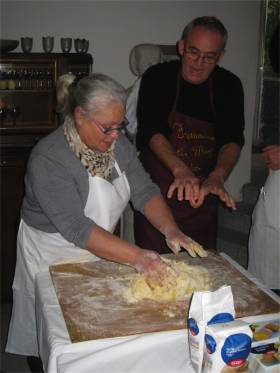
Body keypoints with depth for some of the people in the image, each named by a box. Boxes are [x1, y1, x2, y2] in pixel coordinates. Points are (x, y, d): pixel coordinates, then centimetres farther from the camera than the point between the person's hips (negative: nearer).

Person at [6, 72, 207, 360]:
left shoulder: (118, 144, -7)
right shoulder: (48, 159, -28)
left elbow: (145, 192, -8)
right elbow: (76, 228, -34)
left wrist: (171, 230, -25)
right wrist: (136, 256, -40)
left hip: (101, 252, 6)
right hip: (52, 256, -5)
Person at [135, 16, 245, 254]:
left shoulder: (229, 86, 0)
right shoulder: (158, 77, -7)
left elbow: (232, 138, -11)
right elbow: (151, 130, -20)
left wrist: (217, 177, -31)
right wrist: (180, 169, -37)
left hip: (203, 192, 3)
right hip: (157, 189, -2)